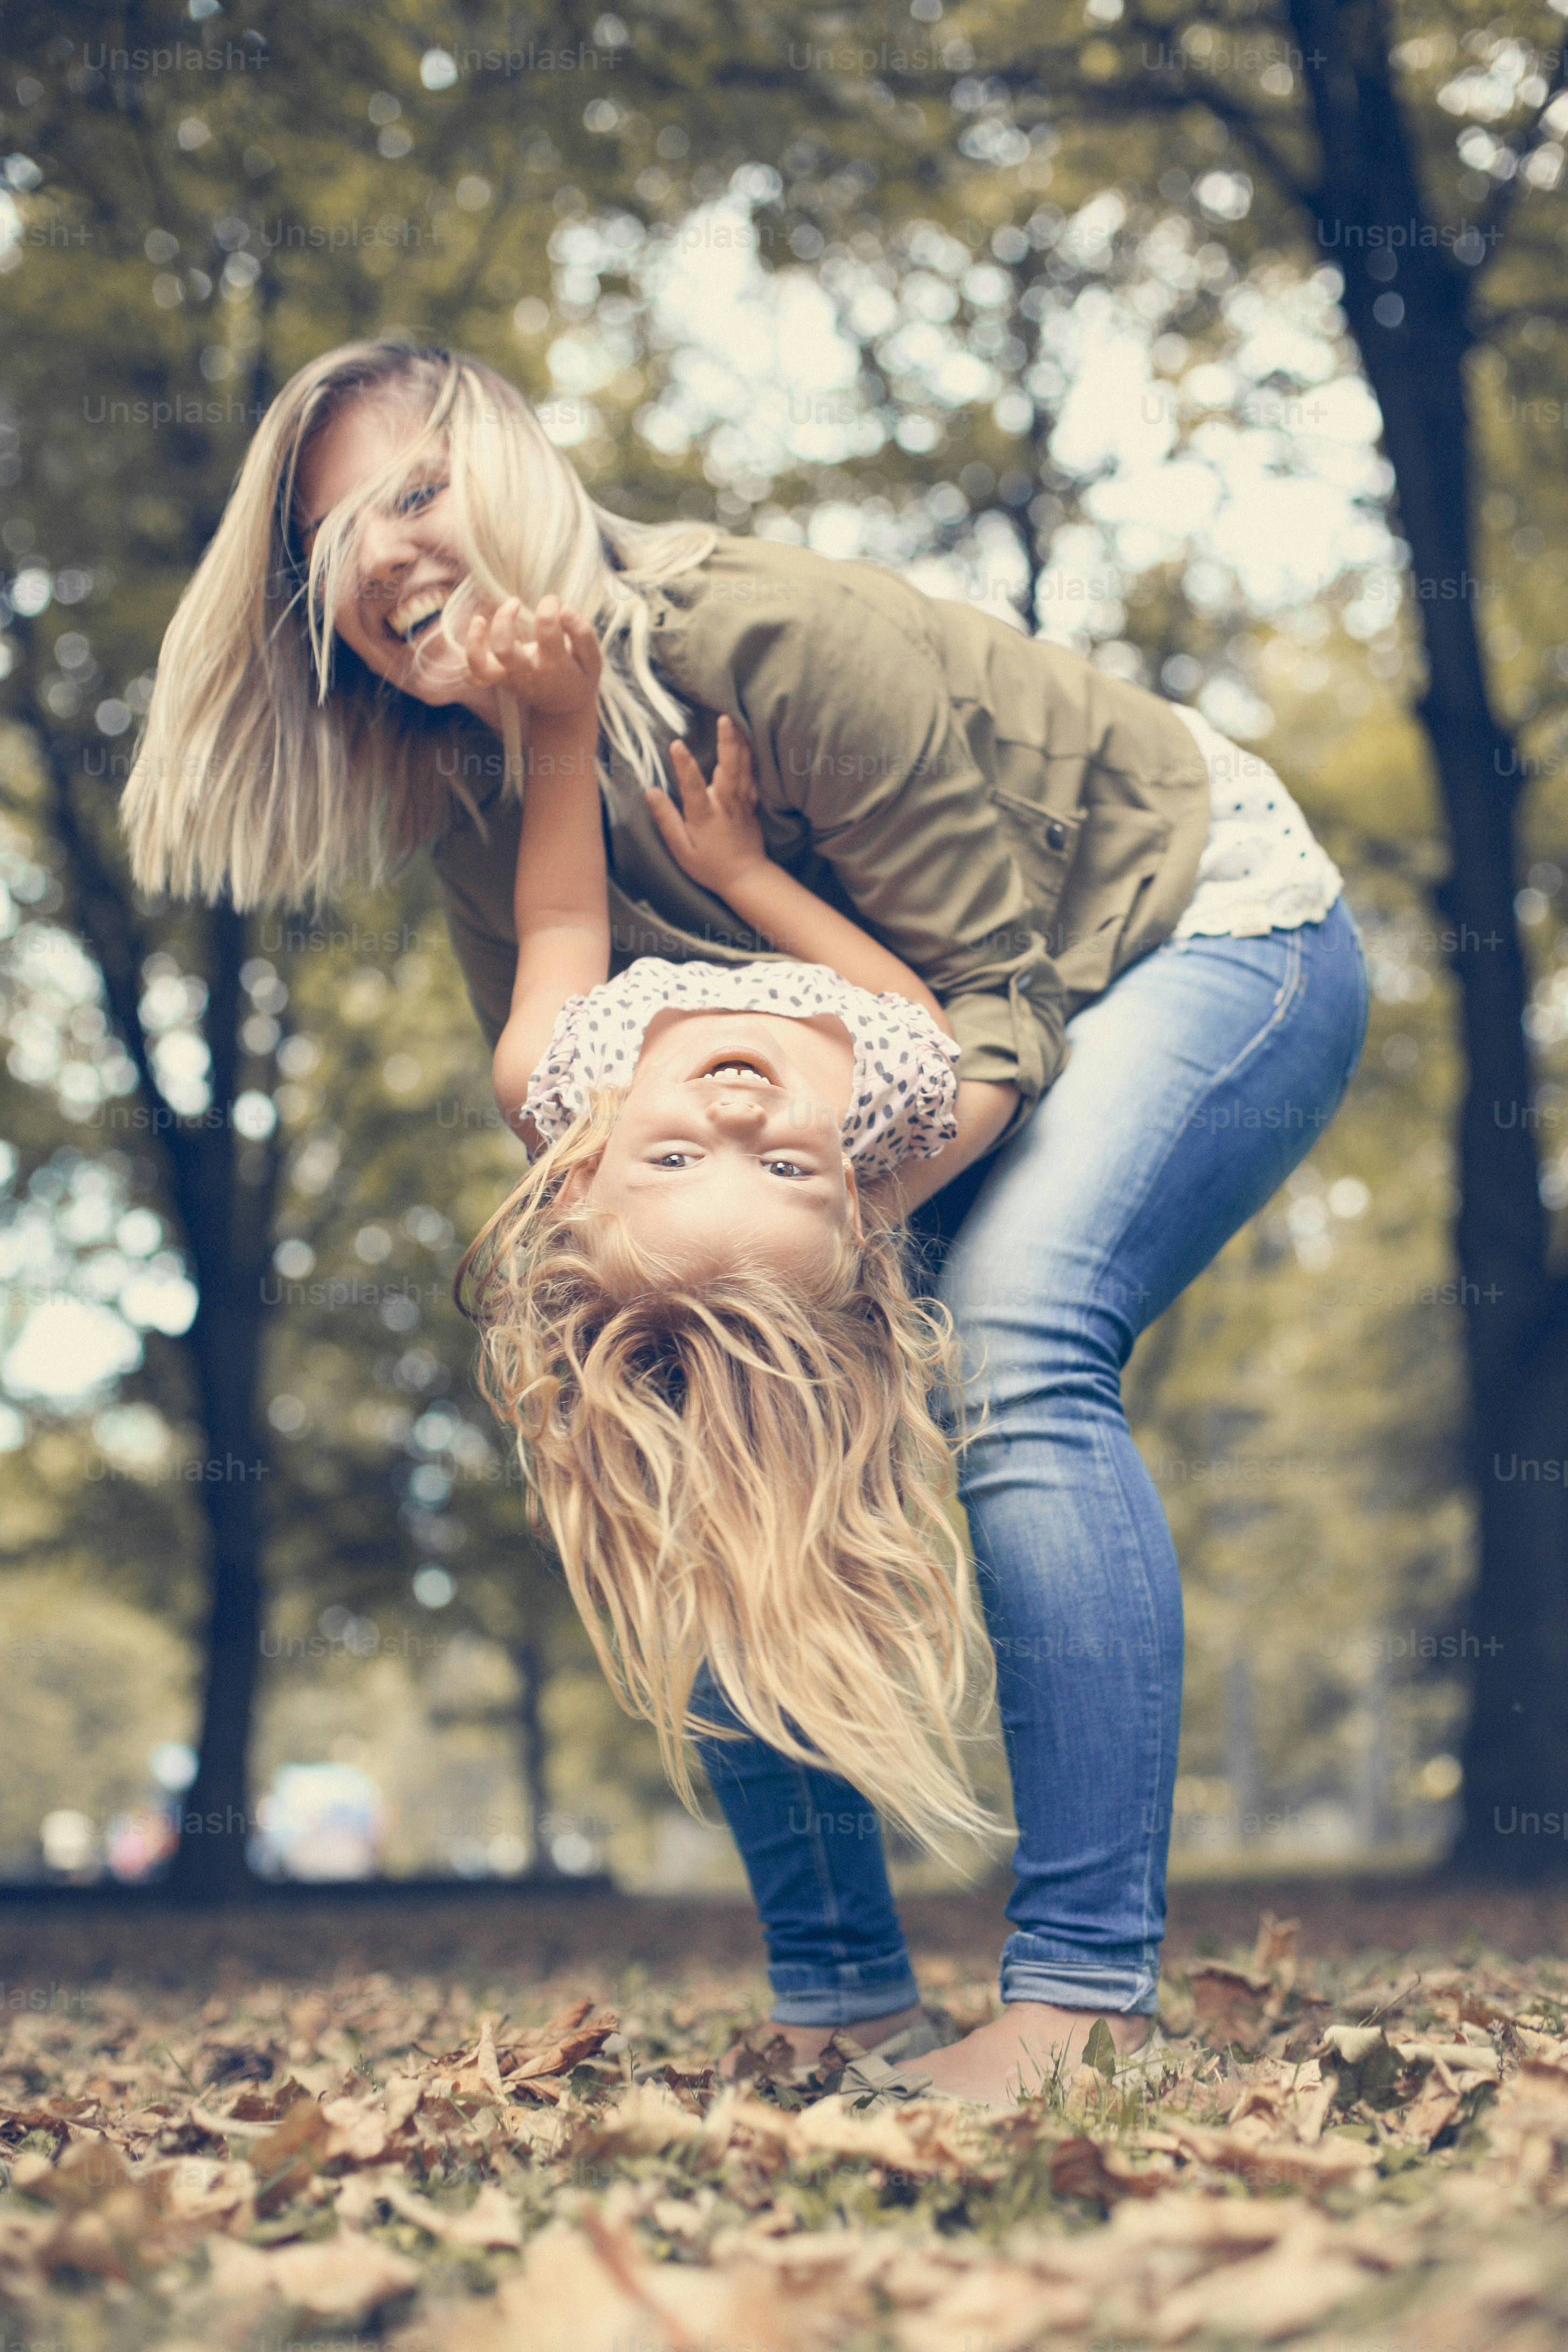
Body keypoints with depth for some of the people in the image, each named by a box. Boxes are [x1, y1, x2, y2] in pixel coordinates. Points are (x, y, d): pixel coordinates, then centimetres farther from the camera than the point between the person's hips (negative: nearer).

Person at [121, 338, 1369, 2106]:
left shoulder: (776, 638, -31)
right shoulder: (485, 816, -10)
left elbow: (998, 1001, -29)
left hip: (1209, 931, -7)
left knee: (1015, 1346, -32)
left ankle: (1085, 1994, -30)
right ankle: (838, 2002, 0)